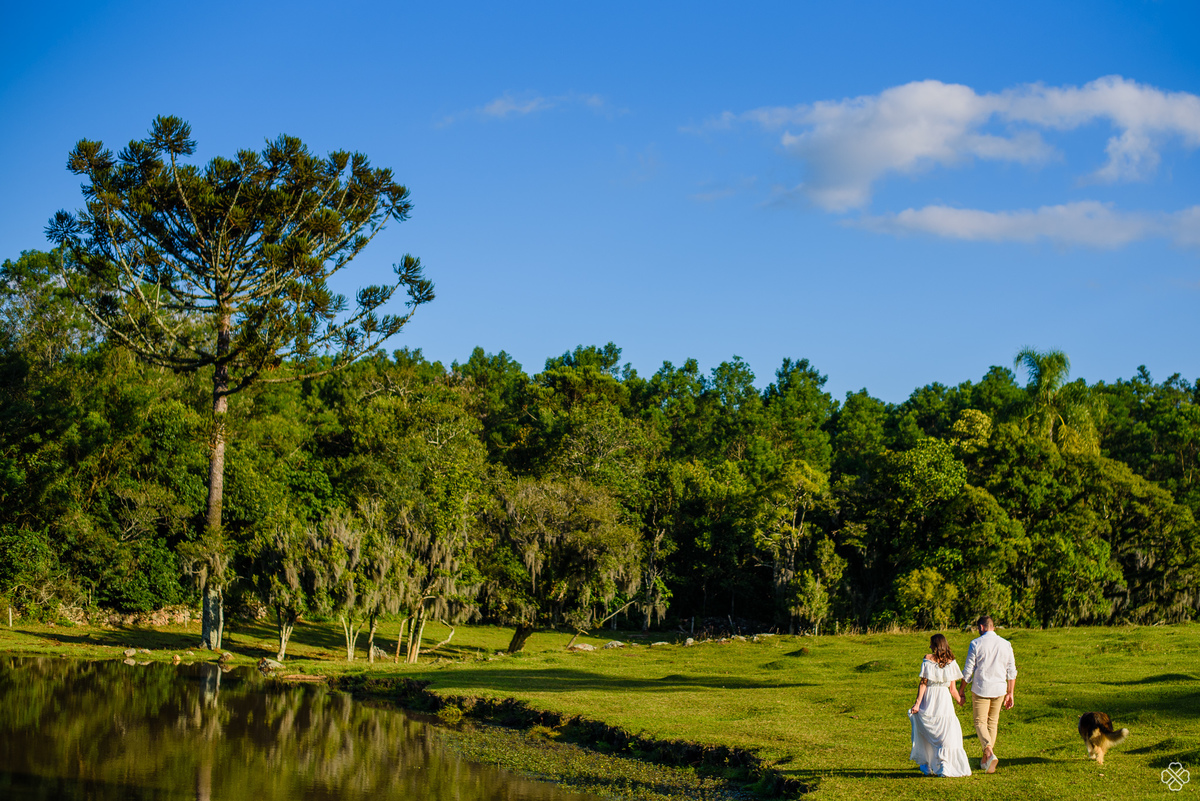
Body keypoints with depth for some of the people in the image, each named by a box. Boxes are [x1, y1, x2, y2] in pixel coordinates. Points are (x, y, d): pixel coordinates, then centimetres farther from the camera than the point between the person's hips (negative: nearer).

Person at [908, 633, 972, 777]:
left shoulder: (928, 660, -6)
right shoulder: (951, 663, -2)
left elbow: (923, 683, -8)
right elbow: (953, 689, 0)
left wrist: (917, 703, -7)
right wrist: (960, 700, 18)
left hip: (928, 701, 0)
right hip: (945, 701, 0)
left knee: (926, 735, 14)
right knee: (947, 735, 6)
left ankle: (927, 765, 16)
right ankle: (944, 766, -6)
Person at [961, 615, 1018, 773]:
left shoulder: (976, 644, -6)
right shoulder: (1006, 644, 4)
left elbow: (968, 671, -4)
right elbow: (1011, 671, 6)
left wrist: (962, 691, 7)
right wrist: (1010, 693, 13)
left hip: (981, 689, -4)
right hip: (999, 689, 4)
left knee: (980, 722, 1)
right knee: (992, 722, 16)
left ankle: (989, 753, -23)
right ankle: (986, 760, 22)